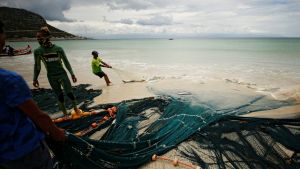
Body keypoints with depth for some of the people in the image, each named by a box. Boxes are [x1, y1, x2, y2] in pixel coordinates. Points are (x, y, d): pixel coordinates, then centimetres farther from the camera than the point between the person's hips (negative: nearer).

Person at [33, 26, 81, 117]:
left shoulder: (58, 49, -7)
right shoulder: (38, 51, -3)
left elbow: (66, 62, 1)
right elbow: (37, 66, 9)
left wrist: (72, 74, 2)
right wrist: (35, 79, 12)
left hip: (62, 74, -1)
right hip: (51, 77, 1)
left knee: (69, 93, -4)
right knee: (60, 96, 4)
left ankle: (76, 108, 20)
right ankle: (65, 114, 18)